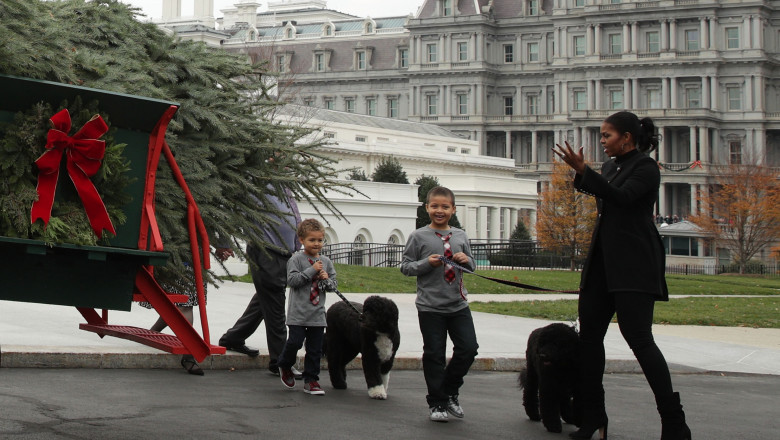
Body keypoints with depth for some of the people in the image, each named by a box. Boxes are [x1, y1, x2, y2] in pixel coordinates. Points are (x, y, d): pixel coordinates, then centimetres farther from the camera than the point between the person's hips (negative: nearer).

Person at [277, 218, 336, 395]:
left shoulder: (326, 262, 12)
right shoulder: (296, 259, -3)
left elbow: (334, 285, 16)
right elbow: (292, 280, -14)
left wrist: (327, 280, -7)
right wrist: (312, 270, -16)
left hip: (317, 314, 5)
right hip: (298, 313, -4)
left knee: (315, 349, 5)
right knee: (294, 342, -8)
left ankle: (311, 380, 13)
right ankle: (285, 367, 21)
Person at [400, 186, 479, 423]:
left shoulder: (460, 236, 9)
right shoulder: (419, 236, -3)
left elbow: (472, 266, 18)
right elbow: (405, 266, -2)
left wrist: (466, 260, -4)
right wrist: (426, 264, -17)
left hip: (458, 304, 4)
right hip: (430, 306, -4)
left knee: (469, 348, 0)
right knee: (434, 355, 2)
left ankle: (450, 391, 21)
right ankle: (436, 403, 13)